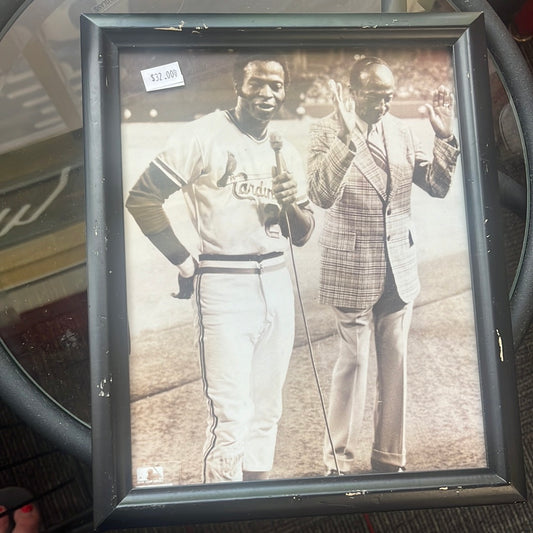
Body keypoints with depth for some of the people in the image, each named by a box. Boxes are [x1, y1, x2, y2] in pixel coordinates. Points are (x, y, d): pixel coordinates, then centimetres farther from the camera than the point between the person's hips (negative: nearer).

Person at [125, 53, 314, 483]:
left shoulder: (286, 153, 15)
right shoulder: (204, 136, -4)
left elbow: (303, 235, 16)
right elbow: (142, 198, -6)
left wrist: (294, 205, -5)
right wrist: (184, 262, -6)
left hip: (276, 283, 6)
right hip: (223, 287, -6)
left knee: (266, 412, 14)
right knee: (231, 419, -7)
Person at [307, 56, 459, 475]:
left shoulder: (400, 131, 6)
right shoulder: (328, 131, -9)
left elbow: (438, 187, 4)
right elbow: (322, 195, -24)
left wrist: (445, 137, -9)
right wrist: (348, 134, -31)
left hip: (399, 267, 5)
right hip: (353, 269, -5)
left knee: (395, 361, 11)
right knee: (353, 361, 2)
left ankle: (390, 457, 27)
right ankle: (339, 459, 21)